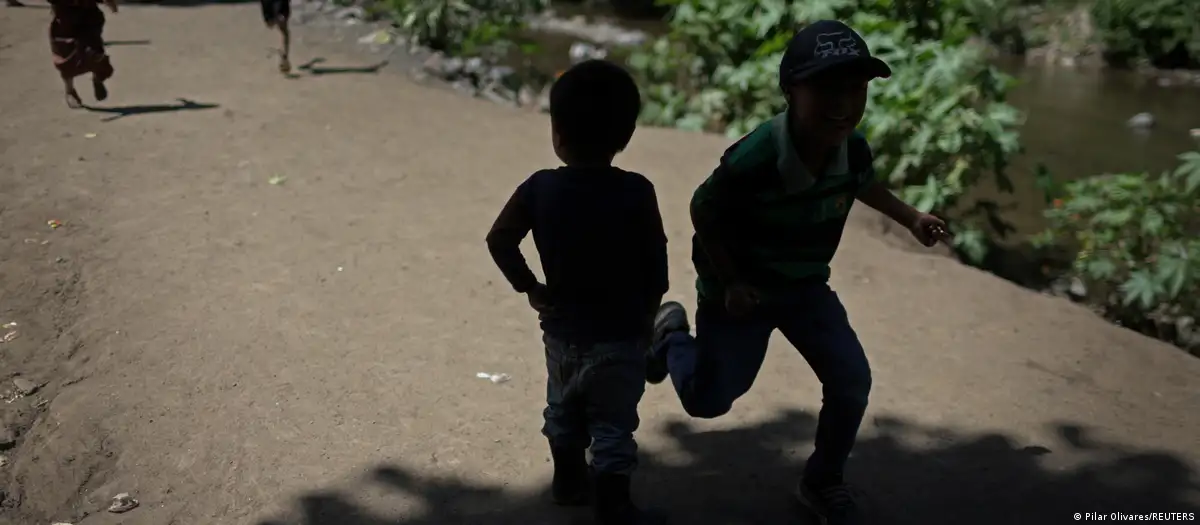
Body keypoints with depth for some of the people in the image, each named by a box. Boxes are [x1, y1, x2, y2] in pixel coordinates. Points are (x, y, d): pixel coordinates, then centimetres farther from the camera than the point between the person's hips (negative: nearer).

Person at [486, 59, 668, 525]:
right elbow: (656, 265, -11)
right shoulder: (636, 192, -17)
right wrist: (647, 312, 5)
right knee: (613, 426, 8)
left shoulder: (540, 188, -11)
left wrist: (529, 287, 4)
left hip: (561, 329, 4)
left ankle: (569, 482, 43)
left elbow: (499, 240, -8)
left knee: (564, 411, 25)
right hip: (619, 334, -3)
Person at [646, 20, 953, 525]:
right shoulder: (753, 158, -36)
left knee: (852, 382, -2)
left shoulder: (854, 149, -17)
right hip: (740, 291, -4)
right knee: (707, 400, 6)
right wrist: (729, 285, -21)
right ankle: (672, 331, 38)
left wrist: (911, 219, 11)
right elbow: (703, 211, -19)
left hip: (805, 287, 5)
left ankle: (822, 484, 22)